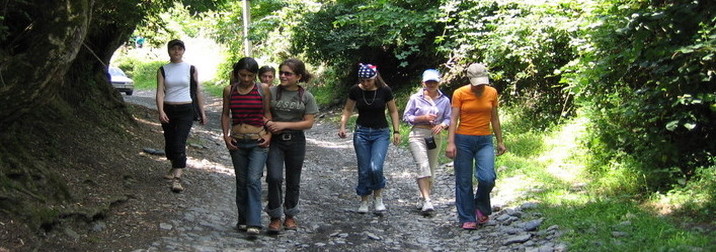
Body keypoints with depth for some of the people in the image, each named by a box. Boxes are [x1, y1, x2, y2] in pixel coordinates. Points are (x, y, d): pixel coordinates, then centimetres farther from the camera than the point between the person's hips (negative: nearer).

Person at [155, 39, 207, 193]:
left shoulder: (190, 69, 2)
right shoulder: (163, 70, 5)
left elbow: (198, 91, 6)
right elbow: (160, 92, -4)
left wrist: (202, 112, 6)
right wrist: (161, 111, -18)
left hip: (185, 110, -3)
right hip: (168, 109, 3)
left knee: (179, 143, -15)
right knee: (169, 142, 12)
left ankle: (177, 179, -22)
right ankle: (175, 168, 38)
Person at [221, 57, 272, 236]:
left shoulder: (263, 90, -2)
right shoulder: (229, 90, 4)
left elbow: (268, 113, 4)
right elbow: (225, 114, 11)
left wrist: (269, 134, -7)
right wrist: (226, 135, 1)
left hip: (258, 141, -3)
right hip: (237, 142, 3)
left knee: (253, 179, -15)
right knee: (241, 181, 10)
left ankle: (254, 223, -17)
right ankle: (243, 220, 21)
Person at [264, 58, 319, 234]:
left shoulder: (306, 97, -2)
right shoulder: (272, 92, -2)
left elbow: (308, 122, -5)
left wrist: (284, 125, -15)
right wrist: (268, 123, -19)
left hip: (296, 141, 1)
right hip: (274, 140, -1)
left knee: (293, 180, 11)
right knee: (274, 178, -14)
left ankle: (290, 215, 28)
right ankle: (275, 217, 0)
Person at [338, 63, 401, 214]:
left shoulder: (384, 90, -10)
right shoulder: (355, 90, -6)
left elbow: (393, 111, 2)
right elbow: (348, 110, 7)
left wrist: (396, 131, -5)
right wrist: (343, 126, -7)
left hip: (381, 133, -2)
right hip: (361, 132, 2)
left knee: (376, 167, -18)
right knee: (364, 170, 3)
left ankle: (378, 197, 7)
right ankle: (364, 201, 20)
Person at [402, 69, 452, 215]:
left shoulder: (444, 100, 7)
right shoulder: (415, 98, 0)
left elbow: (448, 118, 10)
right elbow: (406, 117, 1)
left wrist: (442, 125, -13)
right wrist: (423, 118, -13)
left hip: (435, 136, 4)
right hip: (418, 134, -4)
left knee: (431, 169, 9)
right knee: (423, 166, -18)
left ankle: (422, 199, 25)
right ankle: (427, 201, -24)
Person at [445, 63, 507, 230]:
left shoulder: (492, 93, 5)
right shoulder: (459, 94, -4)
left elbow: (494, 119, 13)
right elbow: (453, 119, -7)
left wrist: (500, 141, 14)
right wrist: (451, 143, -16)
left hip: (485, 141, 2)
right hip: (464, 140, -2)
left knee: (487, 178, -15)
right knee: (464, 182, 1)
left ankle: (481, 208, 13)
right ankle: (467, 219, 12)